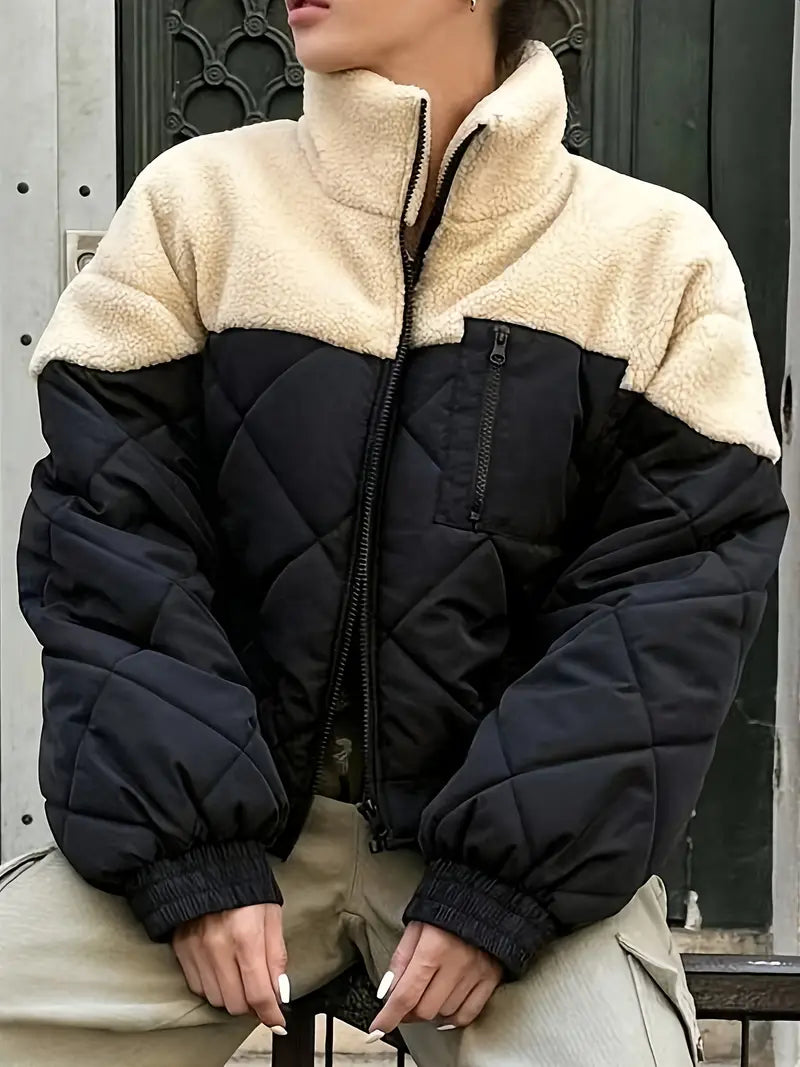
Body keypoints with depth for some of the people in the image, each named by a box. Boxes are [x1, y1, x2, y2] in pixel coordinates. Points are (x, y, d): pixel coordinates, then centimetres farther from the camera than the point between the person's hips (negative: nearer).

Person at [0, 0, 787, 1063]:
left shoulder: (658, 253, -1)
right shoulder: (199, 200, 0)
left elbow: (677, 591, -5)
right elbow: (108, 535, -4)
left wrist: (508, 878, -14)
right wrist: (191, 853, -13)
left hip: (517, 821, 0)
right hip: (232, 807, 1)